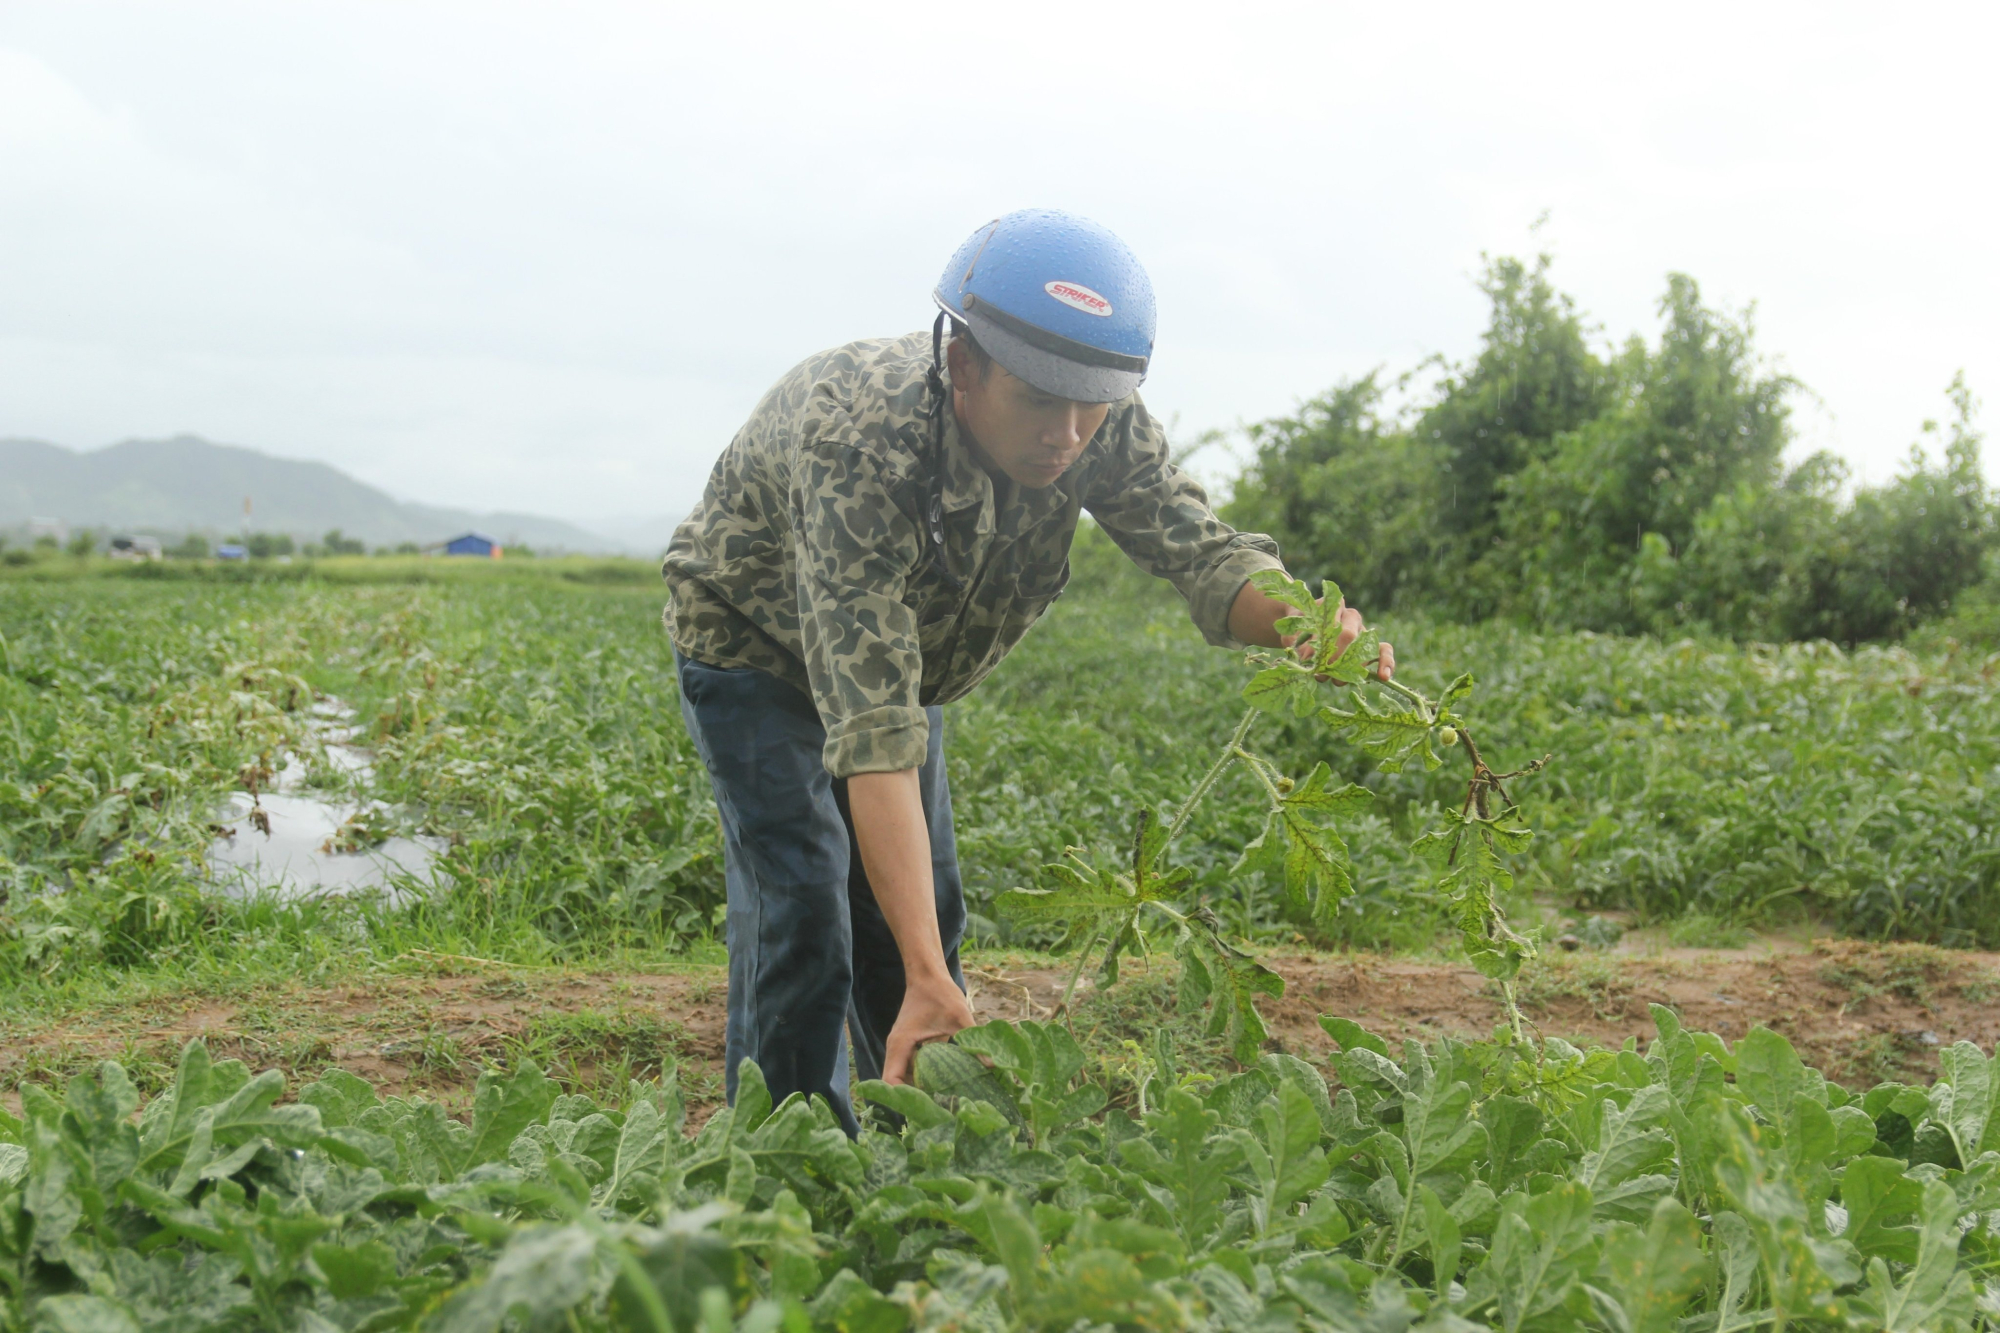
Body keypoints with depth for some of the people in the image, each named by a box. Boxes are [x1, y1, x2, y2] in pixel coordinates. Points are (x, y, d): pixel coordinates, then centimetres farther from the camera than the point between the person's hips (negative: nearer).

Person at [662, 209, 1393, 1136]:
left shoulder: (1096, 426, -27)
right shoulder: (857, 451, -45)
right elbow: (873, 734, -50)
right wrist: (928, 978, -55)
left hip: (906, 647, 6)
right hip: (754, 648, -5)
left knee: (918, 907, 7)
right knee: (799, 909, -15)